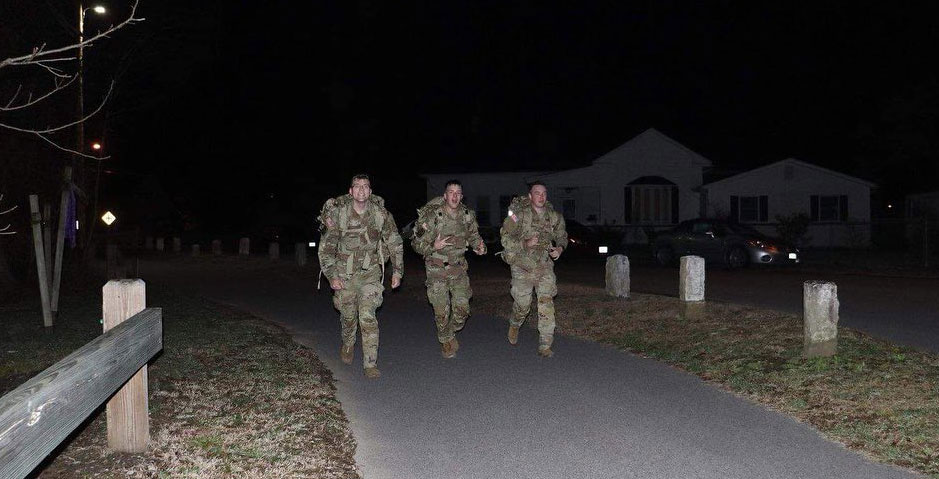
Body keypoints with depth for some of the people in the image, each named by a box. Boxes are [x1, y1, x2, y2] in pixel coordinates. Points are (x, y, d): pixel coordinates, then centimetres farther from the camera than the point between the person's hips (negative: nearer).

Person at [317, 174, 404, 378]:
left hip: (370, 273, 0)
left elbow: (395, 243, 4)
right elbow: (326, 248, -7)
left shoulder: (381, 214, -9)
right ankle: (348, 346, 44)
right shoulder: (337, 214, -13)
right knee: (348, 316, 13)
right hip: (344, 273, 1)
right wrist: (332, 276, -12)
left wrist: (397, 271, 3)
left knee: (367, 316, -13)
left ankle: (371, 364, -8)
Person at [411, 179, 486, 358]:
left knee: (462, 308, 0)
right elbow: (417, 243, -10)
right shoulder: (432, 216, -16)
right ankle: (446, 342, 26)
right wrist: (433, 246, -28)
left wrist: (480, 245, -6)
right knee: (441, 311, 2)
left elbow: (473, 235, 15)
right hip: (437, 269, -3)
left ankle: (452, 333, 30)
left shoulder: (467, 215, -3)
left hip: (459, 268, 3)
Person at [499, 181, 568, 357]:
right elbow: (505, 237, -10)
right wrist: (526, 243, -23)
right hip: (522, 266, -2)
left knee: (546, 303, -9)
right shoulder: (519, 214, -9)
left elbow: (562, 236, 17)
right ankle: (514, 325, 38)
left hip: (545, 265, 2)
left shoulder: (554, 216, 2)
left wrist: (559, 248, -4)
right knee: (523, 304, 3)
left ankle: (545, 346, -5)